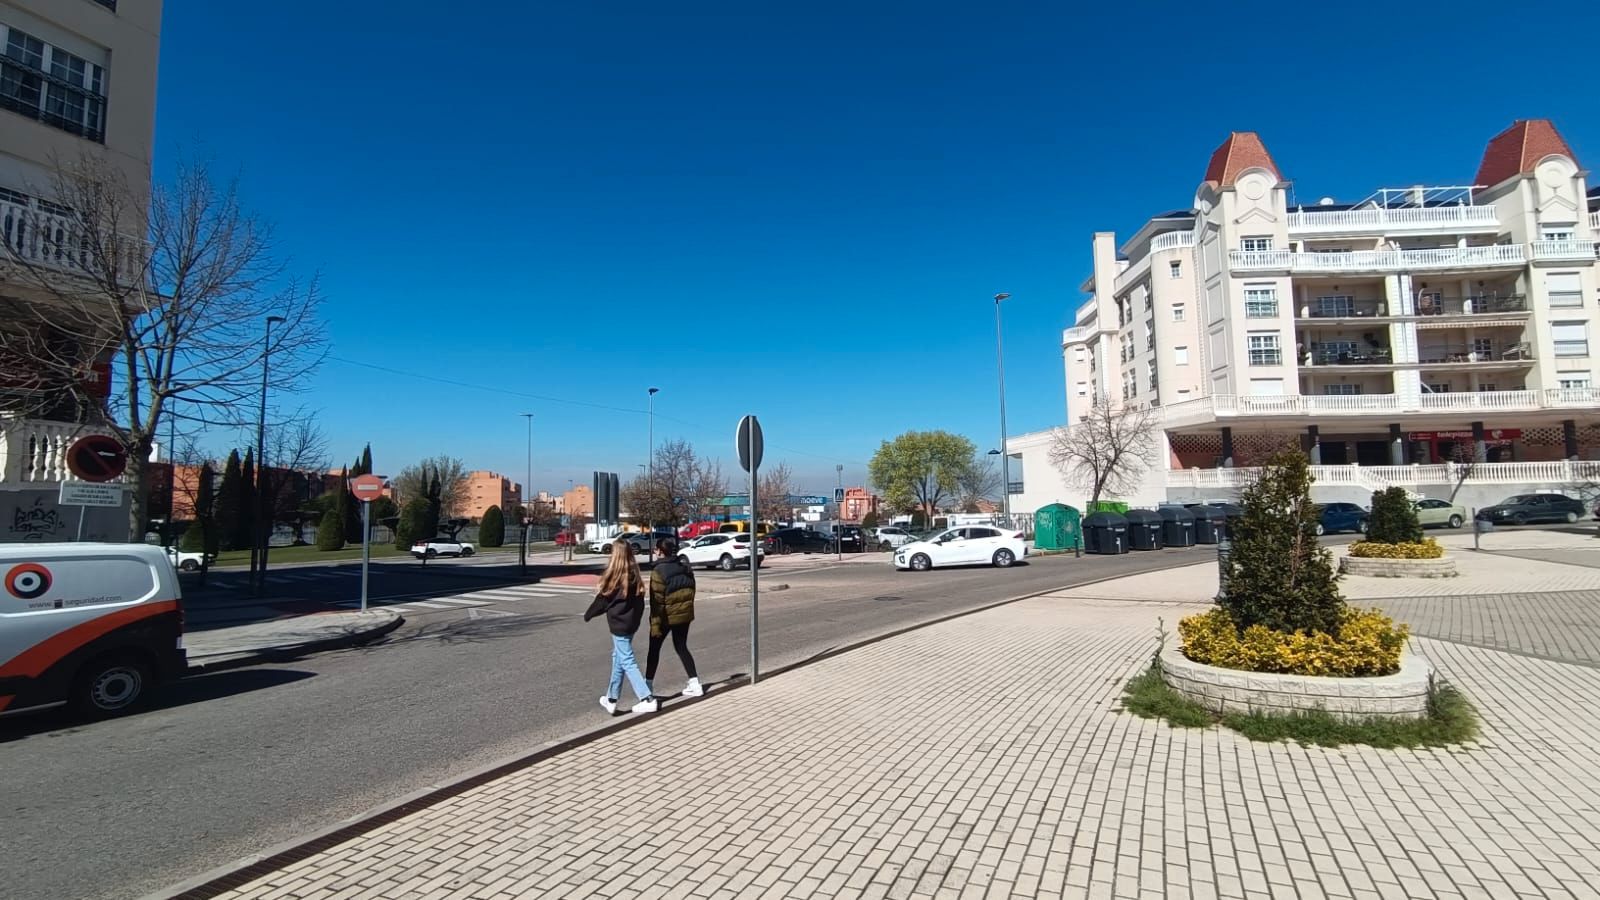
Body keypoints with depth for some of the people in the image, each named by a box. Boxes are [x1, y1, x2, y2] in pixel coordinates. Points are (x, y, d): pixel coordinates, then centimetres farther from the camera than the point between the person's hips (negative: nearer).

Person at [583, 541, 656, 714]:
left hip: (619, 624, -7)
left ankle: (647, 699, -7)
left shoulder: (614, 576, -16)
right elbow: (640, 600, 6)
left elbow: (602, 600, -7)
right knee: (618, 658, 18)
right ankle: (612, 699, 28)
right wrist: (636, 617, 14)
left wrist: (588, 615, 9)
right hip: (631, 622, 8)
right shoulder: (634, 575, 3)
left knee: (627, 662, -3)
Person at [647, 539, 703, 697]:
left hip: (667, 616, -6)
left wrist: (655, 625, -15)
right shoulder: (685, 569, 5)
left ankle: (648, 684, 17)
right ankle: (695, 684, 12)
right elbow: (690, 592, 11)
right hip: (684, 614, 6)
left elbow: (657, 601, -18)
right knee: (681, 647, 16)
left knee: (654, 649, 11)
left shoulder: (658, 572, -16)